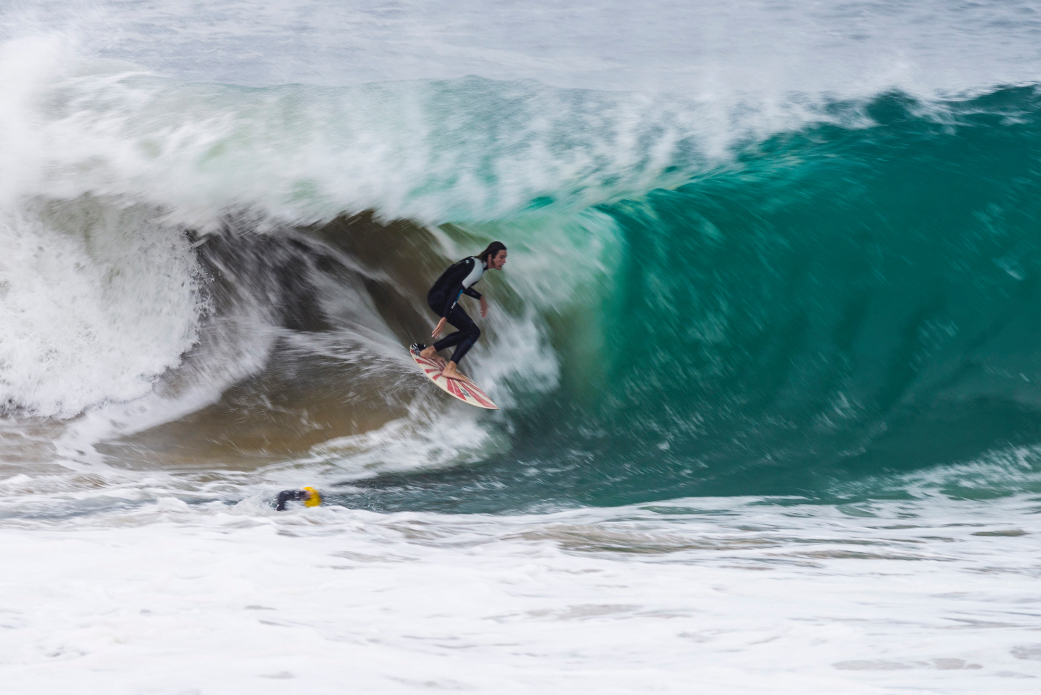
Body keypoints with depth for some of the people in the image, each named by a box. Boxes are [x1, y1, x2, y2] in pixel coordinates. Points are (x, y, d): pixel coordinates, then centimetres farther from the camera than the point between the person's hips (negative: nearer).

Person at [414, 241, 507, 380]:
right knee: (473, 332, -9)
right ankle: (450, 368, -16)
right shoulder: (477, 269, -18)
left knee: (467, 331, 16)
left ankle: (429, 350, 17)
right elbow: (456, 291, -26)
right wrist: (445, 318, -29)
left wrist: (480, 298, 25)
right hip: (440, 298, -10)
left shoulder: (475, 261, 12)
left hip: (436, 296, 10)